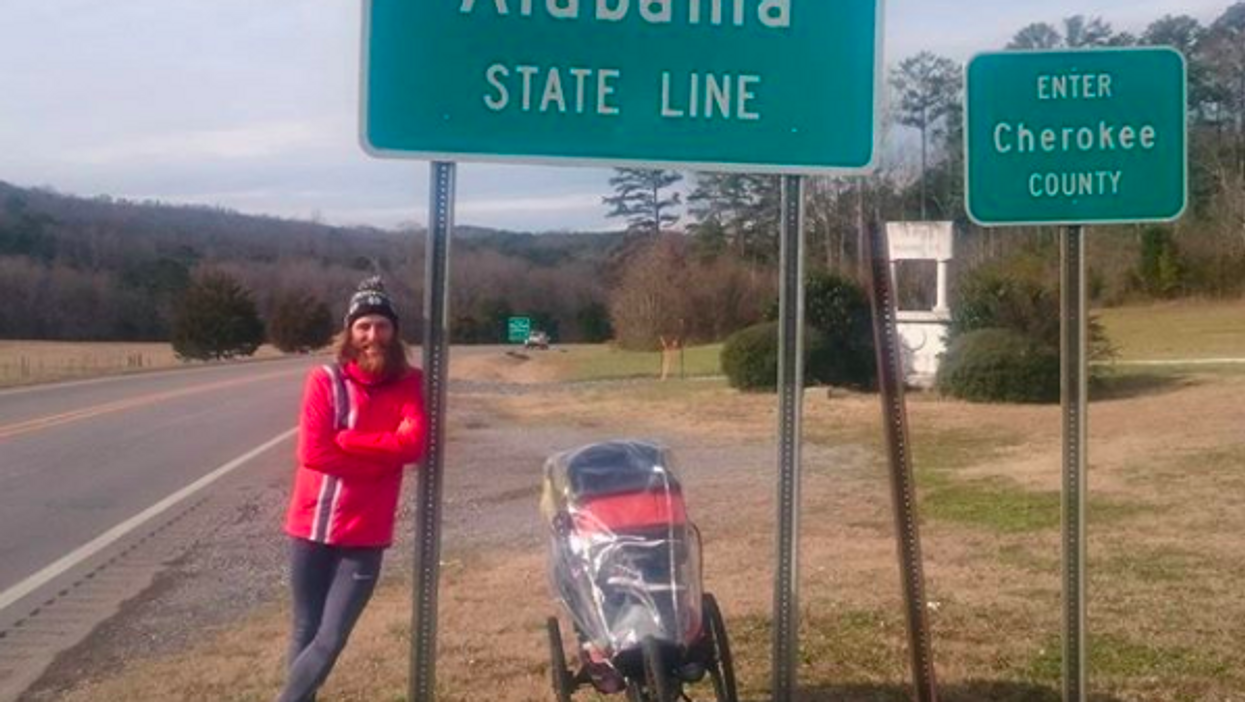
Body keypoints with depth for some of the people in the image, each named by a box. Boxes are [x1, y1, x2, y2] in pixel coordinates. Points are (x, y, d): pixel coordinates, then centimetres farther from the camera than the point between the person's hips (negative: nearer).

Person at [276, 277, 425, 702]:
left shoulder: (409, 384, 1)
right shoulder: (324, 380, -4)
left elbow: (413, 442, -15)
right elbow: (312, 452, -13)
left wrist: (344, 440, -15)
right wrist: (381, 456, -12)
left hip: (365, 536, 0)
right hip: (311, 527, 0)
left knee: (331, 640, 0)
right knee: (305, 632, 11)